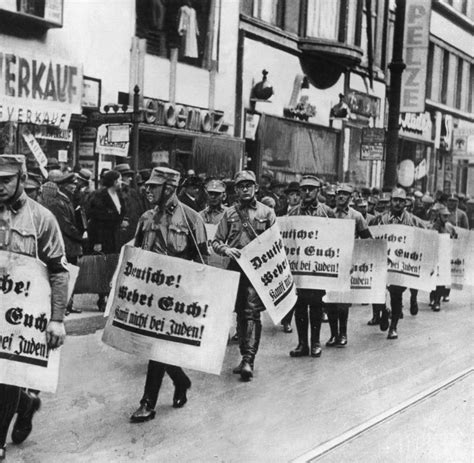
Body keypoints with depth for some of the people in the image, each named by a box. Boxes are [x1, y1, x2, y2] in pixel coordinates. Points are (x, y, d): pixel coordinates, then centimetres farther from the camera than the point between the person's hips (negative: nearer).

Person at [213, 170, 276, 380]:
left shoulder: (267, 213, 6)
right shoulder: (229, 213, 12)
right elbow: (216, 242, 11)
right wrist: (226, 249, -11)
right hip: (235, 268, 4)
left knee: (252, 313, -13)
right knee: (240, 313, 10)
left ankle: (249, 359, -17)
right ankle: (246, 358, 20)